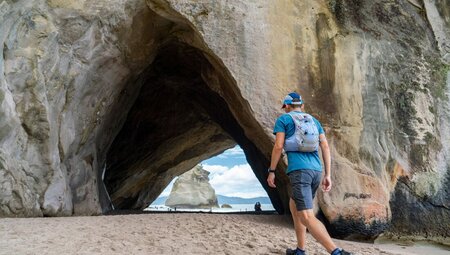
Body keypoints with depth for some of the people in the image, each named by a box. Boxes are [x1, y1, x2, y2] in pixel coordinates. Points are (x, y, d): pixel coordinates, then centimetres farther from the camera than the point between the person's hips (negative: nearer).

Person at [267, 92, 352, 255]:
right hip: (316, 171, 7)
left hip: (298, 171, -7)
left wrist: (271, 171, 3)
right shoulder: (314, 121, 22)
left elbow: (278, 146, -4)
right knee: (294, 205, 26)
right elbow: (325, 147, 11)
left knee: (307, 218, -13)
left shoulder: (283, 119, 7)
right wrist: (328, 176, 9)